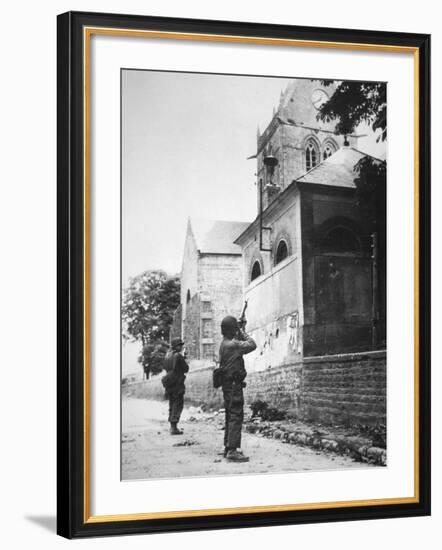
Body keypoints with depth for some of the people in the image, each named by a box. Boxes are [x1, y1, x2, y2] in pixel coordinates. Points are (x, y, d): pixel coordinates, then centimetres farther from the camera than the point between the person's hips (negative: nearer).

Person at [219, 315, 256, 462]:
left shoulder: (224, 344, 14)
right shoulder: (232, 344, -17)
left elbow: (242, 347, 24)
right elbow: (252, 345, -15)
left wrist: (240, 336, 14)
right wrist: (243, 333, -5)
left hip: (227, 384, 10)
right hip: (234, 384, -10)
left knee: (230, 416, 16)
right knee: (236, 416, -11)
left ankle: (228, 447, 22)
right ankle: (232, 450, -15)